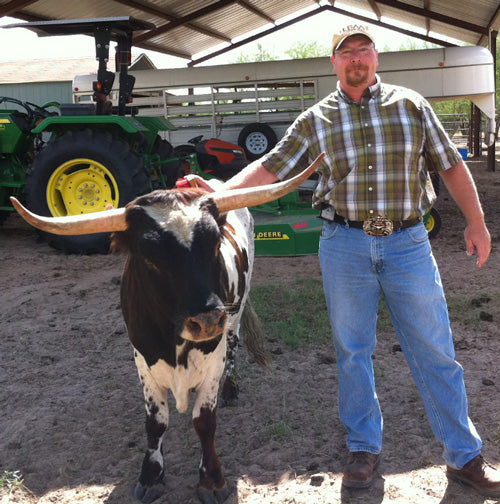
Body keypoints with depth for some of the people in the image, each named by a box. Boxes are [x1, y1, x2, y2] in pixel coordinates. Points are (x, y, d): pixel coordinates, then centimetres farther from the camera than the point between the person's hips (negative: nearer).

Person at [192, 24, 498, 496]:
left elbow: (451, 165, 8)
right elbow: (269, 168, 2)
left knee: (435, 352, 4)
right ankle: (364, 448, 26)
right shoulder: (314, 121, 5)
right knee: (352, 351, 9)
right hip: (345, 247, 1)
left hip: (408, 244, 0)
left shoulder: (411, 105, 4)